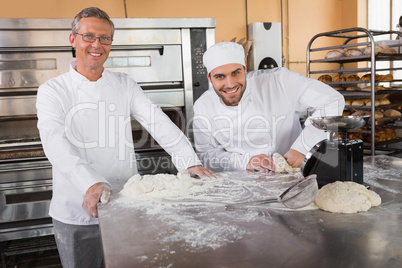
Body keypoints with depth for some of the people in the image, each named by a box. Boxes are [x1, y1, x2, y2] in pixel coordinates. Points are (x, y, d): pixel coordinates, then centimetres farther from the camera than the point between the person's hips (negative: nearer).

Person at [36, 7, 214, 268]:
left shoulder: (124, 85, 6)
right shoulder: (53, 91, -3)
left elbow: (158, 122, -6)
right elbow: (56, 144, -19)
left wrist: (190, 161, -22)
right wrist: (90, 184, -36)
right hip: (76, 215, -2)